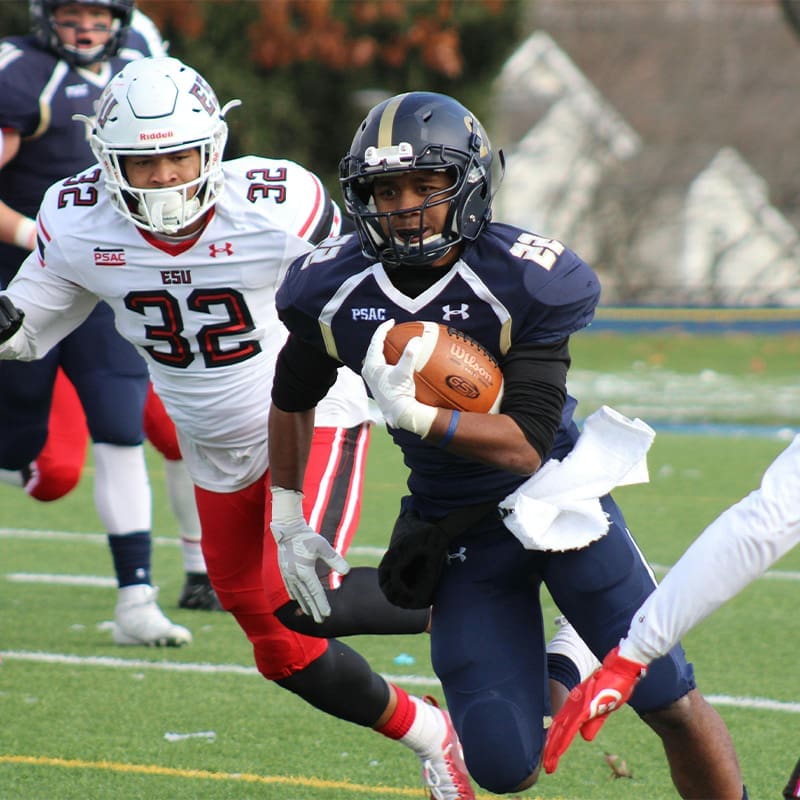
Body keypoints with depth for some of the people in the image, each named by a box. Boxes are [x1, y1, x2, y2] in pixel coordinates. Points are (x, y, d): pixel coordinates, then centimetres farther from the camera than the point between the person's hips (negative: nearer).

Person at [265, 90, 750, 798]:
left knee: (672, 705, -6)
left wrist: (414, 414, -37)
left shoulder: (525, 284, -21)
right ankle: (550, 687, 28)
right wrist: (286, 520, 11)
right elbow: (292, 400, 12)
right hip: (459, 526, 2)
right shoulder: (333, 291, -9)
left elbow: (526, 446, -25)